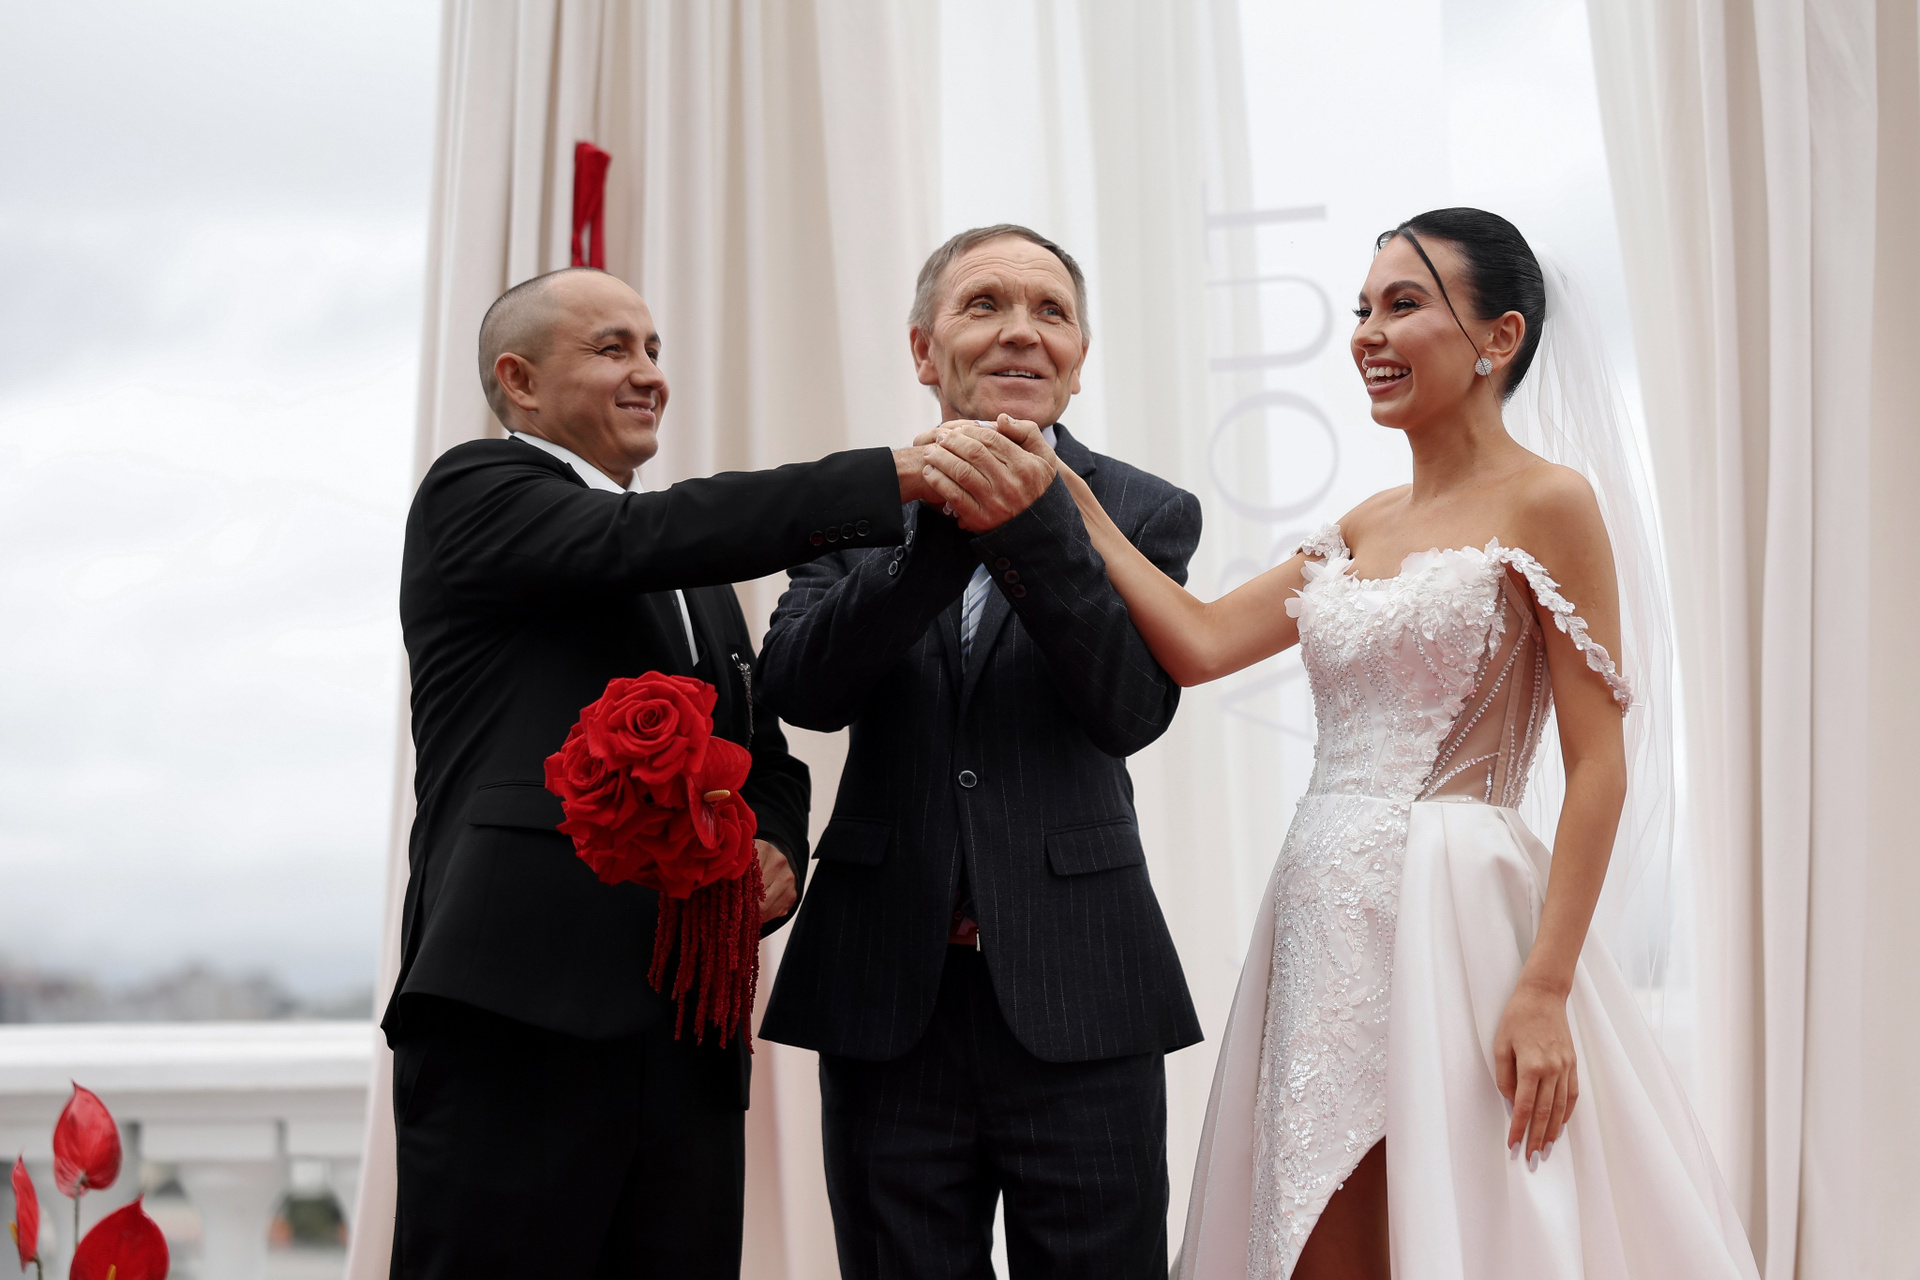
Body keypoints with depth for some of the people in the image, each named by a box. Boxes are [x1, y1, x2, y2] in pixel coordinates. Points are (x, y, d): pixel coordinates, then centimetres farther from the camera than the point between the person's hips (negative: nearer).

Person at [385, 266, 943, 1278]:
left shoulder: (695, 573, 26)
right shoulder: (475, 492, 3)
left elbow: (762, 751, 26)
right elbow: (644, 537, -14)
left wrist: (779, 851, 2)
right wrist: (896, 475, -17)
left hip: (689, 1027, 7)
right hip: (521, 1009, -7)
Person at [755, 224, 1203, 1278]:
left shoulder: (1144, 512, 5)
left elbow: (1133, 709, -10)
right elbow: (797, 688, -8)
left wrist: (1033, 526, -22)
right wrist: (942, 529, -20)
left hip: (1076, 1002, -1)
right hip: (888, 996, 1)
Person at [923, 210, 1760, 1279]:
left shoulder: (1546, 504, -5)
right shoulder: (1364, 528, 16)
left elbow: (1598, 766, -10)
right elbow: (1199, 643, 4)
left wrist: (1544, 989, -18)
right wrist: (1068, 498, -2)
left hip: (1451, 914, -7)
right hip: (1324, 916, 7)